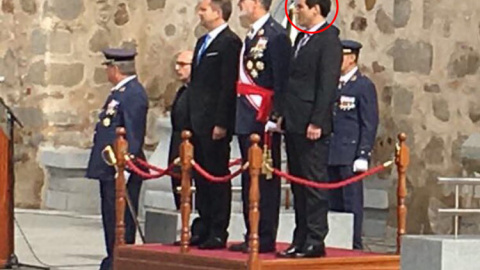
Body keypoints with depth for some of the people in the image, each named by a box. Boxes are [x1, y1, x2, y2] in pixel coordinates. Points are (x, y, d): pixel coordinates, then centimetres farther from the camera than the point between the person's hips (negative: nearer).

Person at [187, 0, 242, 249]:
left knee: (218, 177, -4)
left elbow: (229, 86, -15)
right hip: (198, 122, 9)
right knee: (201, 178, 10)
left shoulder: (230, 42, -10)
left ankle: (218, 233, -1)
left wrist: (221, 123, -19)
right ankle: (205, 230, 16)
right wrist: (190, 120, 16)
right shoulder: (202, 42, 19)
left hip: (215, 124, -9)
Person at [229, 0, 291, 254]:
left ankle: (265, 238, -2)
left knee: (265, 178, -6)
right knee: (249, 179, 11)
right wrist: (239, 117, 17)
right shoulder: (252, 36, 17)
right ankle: (252, 235, 16)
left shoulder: (276, 35, -11)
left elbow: (282, 81, -16)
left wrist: (275, 117, -20)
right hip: (247, 119, 10)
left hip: (264, 120, -10)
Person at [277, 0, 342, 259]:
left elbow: (327, 84, -15)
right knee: (298, 186, 10)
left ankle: (315, 242, -1)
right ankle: (301, 240, 14)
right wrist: (282, 115, 15)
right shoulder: (302, 38, 17)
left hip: (311, 125, -9)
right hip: (294, 123, 9)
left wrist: (316, 122, -19)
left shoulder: (328, 40, -10)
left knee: (314, 184, -5)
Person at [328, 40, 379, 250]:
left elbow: (370, 123, -8)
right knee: (333, 202, 7)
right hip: (330, 154, 7)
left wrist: (363, 154, -14)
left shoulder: (364, 85, -4)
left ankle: (354, 246, 0)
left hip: (350, 155, -7)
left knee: (352, 202, -4)